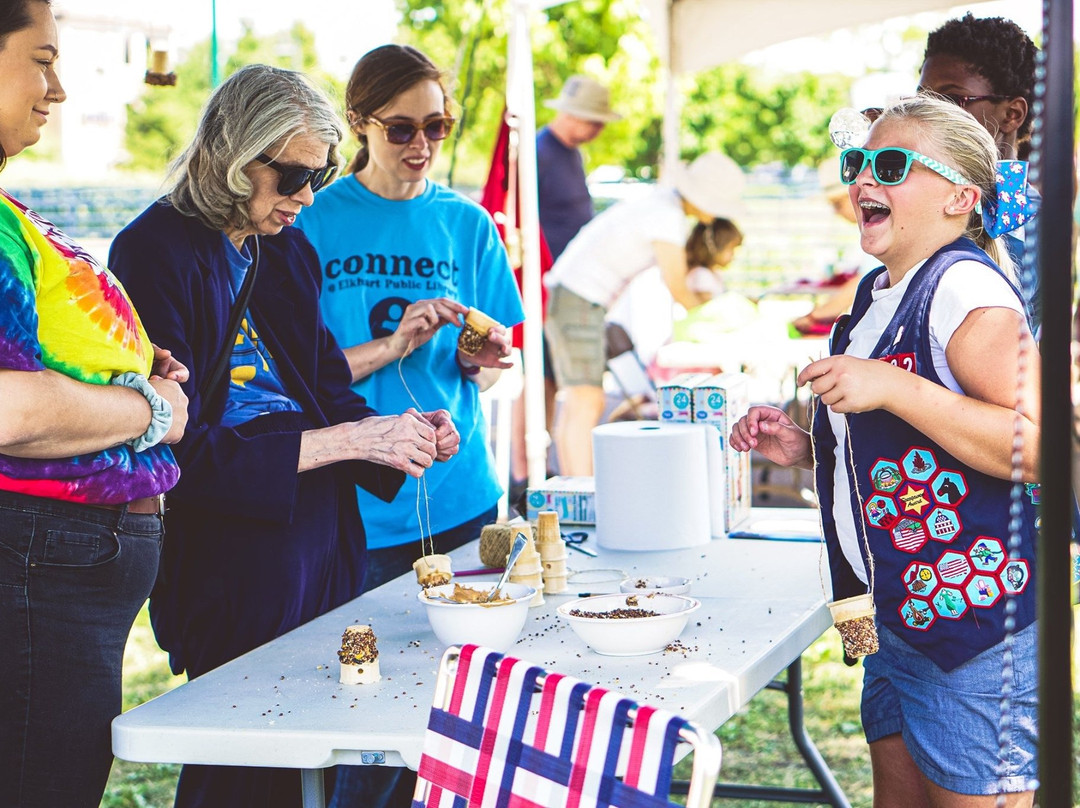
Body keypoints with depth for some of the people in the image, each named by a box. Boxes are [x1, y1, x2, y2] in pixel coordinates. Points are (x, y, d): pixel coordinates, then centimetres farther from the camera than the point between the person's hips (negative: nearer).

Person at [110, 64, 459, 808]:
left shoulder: (288, 251, 13)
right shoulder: (157, 253, -11)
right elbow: (181, 451, -17)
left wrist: (405, 438, -2)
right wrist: (347, 440, -18)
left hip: (325, 537, 7)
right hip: (230, 557, -7)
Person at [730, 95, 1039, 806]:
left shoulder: (964, 285, -15)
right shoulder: (878, 292, 15)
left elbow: (1042, 447, -26)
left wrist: (891, 388, -27)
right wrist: (807, 448, 11)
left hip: (977, 618, -10)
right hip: (897, 616, 10)